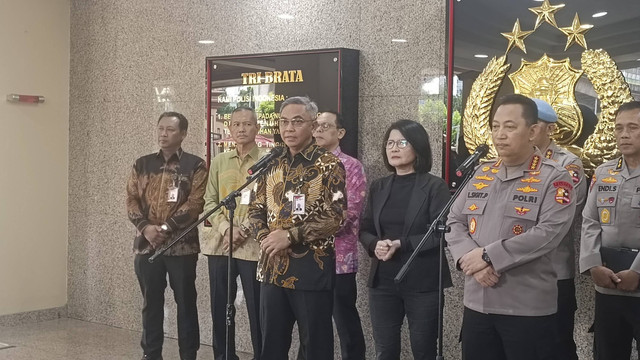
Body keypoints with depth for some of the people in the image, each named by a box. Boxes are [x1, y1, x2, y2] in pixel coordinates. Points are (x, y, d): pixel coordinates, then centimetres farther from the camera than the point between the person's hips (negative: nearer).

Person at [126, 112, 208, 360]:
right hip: (146, 245, 3)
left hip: (182, 245, -3)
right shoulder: (142, 164, 11)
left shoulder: (195, 165, -1)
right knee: (151, 303, 11)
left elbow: (195, 203, -9)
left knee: (185, 302, 4)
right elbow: (131, 199, 6)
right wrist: (146, 227, -10)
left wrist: (166, 228, -16)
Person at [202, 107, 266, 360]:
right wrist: (226, 228, -7)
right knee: (219, 306, 10)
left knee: (256, 308, 0)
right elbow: (209, 202, 9)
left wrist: (244, 230, -15)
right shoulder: (219, 161, 12)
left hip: (253, 246, -4)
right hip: (219, 244, 4)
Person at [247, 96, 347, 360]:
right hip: (273, 267, 6)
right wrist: (265, 237, -7)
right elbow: (256, 210, 13)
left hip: (312, 267, -5)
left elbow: (337, 217, -15)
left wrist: (290, 235, -18)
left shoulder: (330, 165, -7)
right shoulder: (272, 165, 11)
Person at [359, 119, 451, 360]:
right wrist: (375, 245, -12)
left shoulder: (435, 186, -5)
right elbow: (365, 230, 10)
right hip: (383, 282, 4)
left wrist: (401, 245, -21)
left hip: (423, 283, -4)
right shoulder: (378, 187, 10)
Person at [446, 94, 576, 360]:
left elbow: (549, 233, -18)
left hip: (529, 309, -5)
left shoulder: (555, 178, -6)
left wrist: (488, 255, -19)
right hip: (476, 304, 5)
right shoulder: (480, 174, 11)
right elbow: (454, 221, 8)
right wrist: (468, 258, -12)